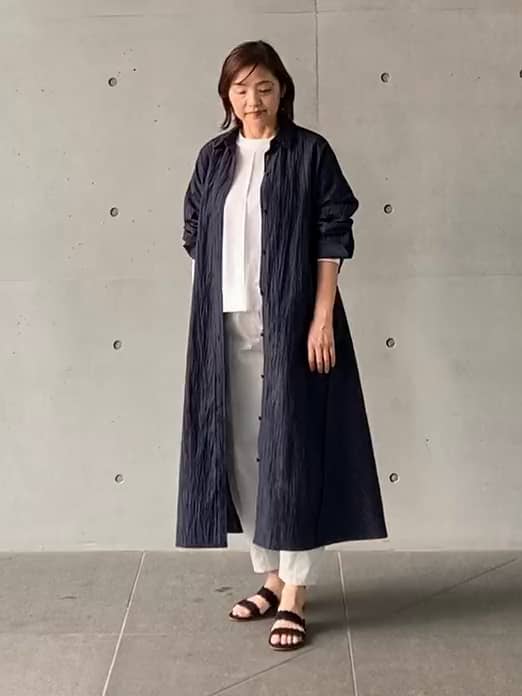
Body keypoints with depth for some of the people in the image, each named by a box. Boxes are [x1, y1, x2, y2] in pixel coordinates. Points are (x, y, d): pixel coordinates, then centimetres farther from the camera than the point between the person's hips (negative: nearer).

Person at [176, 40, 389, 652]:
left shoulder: (310, 152, -2)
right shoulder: (213, 158, 10)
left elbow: (333, 238, -7)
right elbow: (196, 237, 14)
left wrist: (322, 317, -15)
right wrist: (209, 314, 6)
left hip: (290, 321, -5)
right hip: (228, 324, 5)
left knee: (292, 447, -3)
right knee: (243, 450, 8)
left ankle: (295, 593, 4)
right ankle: (270, 576, 22)